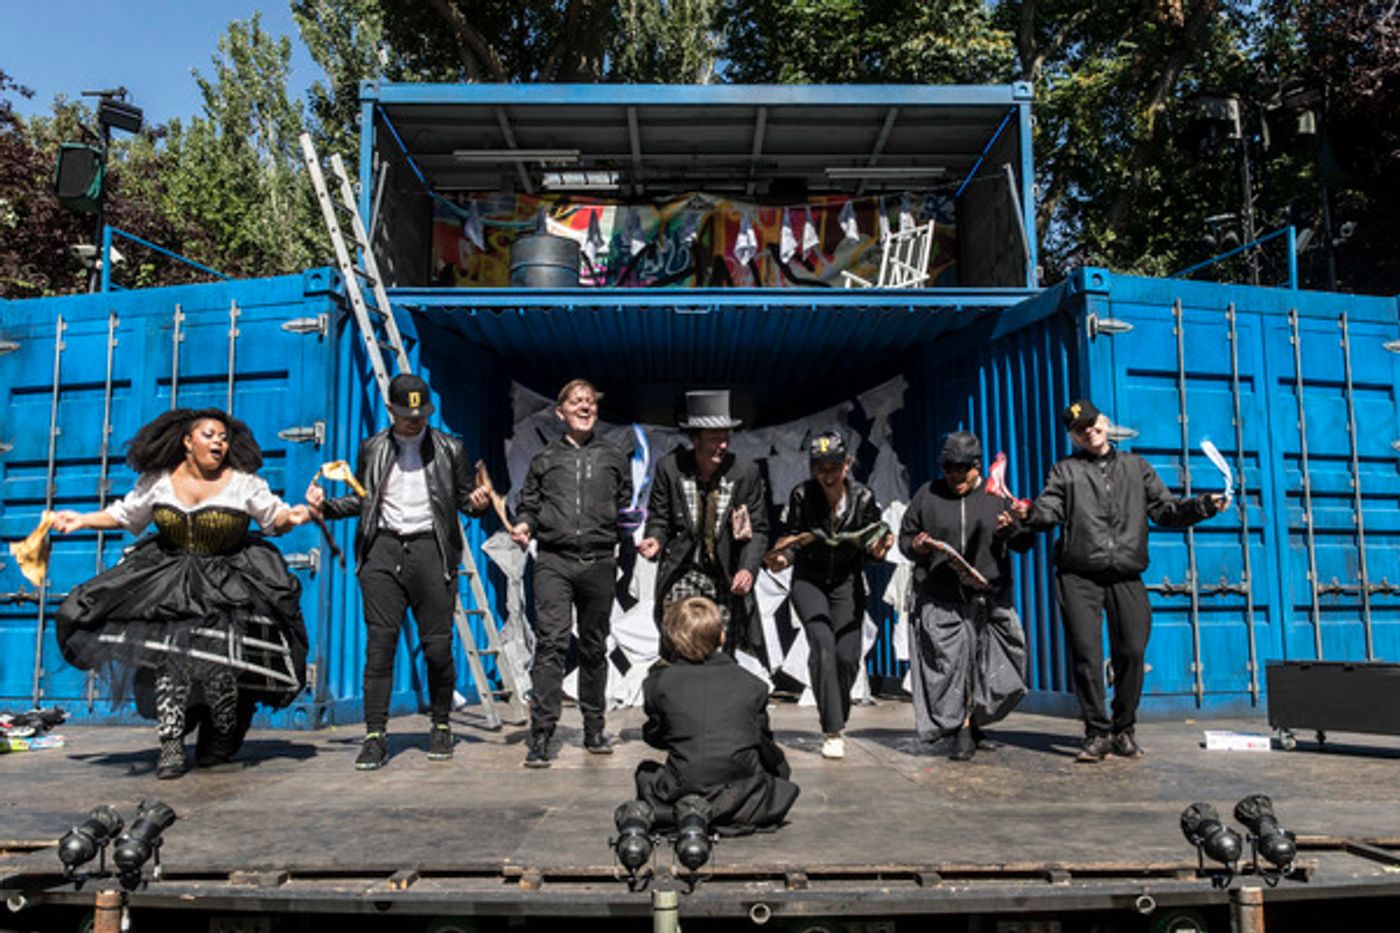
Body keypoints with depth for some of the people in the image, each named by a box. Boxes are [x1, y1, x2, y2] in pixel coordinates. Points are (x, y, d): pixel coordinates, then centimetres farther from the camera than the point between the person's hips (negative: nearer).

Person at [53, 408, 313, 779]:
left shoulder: (244, 483, -7)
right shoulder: (158, 480, 2)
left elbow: (273, 518, 1)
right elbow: (126, 514, 17)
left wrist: (292, 516, -20)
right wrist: (83, 519, 10)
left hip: (229, 582, -3)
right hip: (170, 579, 3)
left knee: (219, 663, -11)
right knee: (168, 655, -6)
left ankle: (220, 741, 14)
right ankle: (171, 745, 5)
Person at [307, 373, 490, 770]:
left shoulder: (448, 448, 9)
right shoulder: (372, 448, 14)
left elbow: (464, 498, 11)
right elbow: (360, 500, 20)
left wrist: (477, 502, -11)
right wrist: (325, 505, 3)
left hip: (431, 549, -1)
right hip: (384, 549, 1)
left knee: (437, 645, 1)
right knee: (379, 643, -4)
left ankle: (441, 727, 17)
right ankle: (375, 735, 2)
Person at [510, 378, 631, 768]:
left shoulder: (614, 458, 15)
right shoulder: (544, 459, 13)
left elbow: (626, 506, 17)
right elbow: (529, 505, 14)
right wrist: (524, 525, -5)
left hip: (599, 561, 2)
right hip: (554, 561, -1)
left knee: (594, 646, 10)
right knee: (551, 642, -12)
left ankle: (594, 728, 22)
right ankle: (541, 734, -11)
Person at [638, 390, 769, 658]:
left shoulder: (746, 472, -5)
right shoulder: (669, 467, -5)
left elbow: (758, 529, -1)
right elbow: (658, 519, 4)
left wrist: (749, 568, -17)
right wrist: (654, 540, -20)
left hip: (726, 579, 1)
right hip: (680, 573, 0)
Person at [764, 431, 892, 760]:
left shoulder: (863, 498, -9)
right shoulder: (802, 495, -12)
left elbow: (870, 544, -1)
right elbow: (789, 538, -4)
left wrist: (878, 550, -23)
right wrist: (782, 558, -24)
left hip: (847, 582, 2)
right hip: (808, 580, -1)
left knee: (847, 656, -4)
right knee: (822, 643, -21)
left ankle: (837, 722, 23)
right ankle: (831, 731, -14)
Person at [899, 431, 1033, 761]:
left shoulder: (996, 497, 9)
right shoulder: (927, 495, 9)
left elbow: (1025, 544, 11)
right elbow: (904, 538, 14)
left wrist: (1012, 530, -11)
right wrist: (915, 547, -8)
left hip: (988, 598, 1)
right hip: (939, 600, 0)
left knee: (985, 666, -1)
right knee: (949, 662, -4)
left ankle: (970, 726, 17)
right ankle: (963, 733, 10)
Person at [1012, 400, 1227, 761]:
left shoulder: (1135, 466, 20)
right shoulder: (1065, 471, 12)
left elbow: (1166, 512, 17)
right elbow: (1047, 512, -2)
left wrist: (1204, 505, 2)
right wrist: (1027, 512, -23)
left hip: (1126, 578, 2)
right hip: (1079, 578, -2)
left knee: (1131, 653, -1)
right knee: (1087, 655, -5)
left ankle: (1124, 731, 15)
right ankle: (1097, 734, 5)